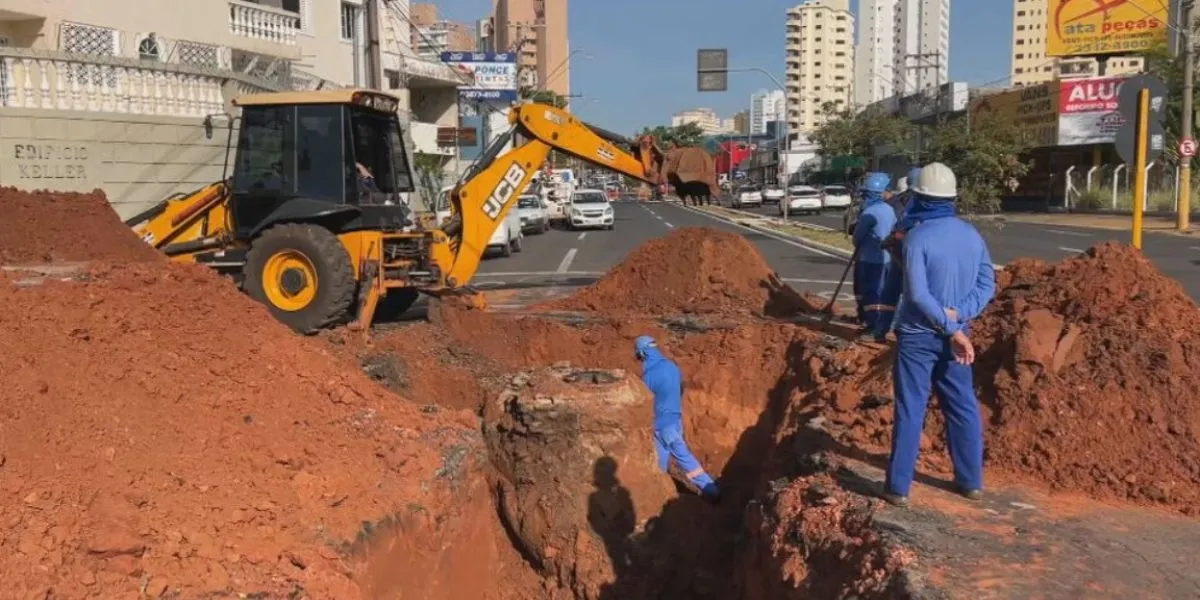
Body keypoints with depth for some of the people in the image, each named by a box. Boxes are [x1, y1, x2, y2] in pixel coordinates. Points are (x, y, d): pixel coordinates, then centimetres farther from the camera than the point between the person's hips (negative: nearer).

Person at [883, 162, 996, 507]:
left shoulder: (916, 237, -15)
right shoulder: (972, 235, 4)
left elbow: (918, 294, -23)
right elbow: (987, 284, 1)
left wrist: (952, 330, -18)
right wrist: (957, 315, -10)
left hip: (918, 335, -5)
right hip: (954, 334, 5)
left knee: (910, 410, 0)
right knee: (963, 407, 15)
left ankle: (898, 487, 6)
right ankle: (971, 481, 24)